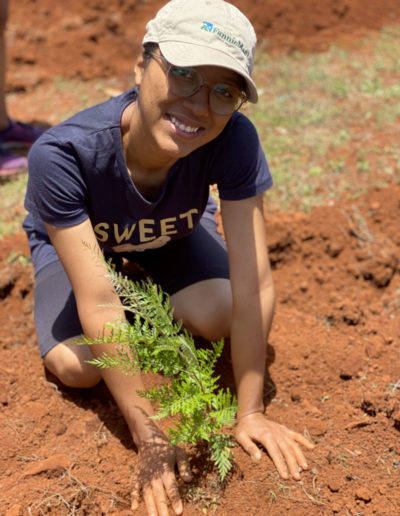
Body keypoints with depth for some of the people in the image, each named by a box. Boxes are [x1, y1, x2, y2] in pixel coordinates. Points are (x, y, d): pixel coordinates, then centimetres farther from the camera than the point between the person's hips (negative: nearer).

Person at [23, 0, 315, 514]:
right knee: (77, 366, -22)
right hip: (74, 238, -1)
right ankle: (138, 304, 12)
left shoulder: (234, 139, -36)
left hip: (175, 236, 2)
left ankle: (157, 305, 11)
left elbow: (253, 285, -33)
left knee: (217, 316, -25)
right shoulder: (62, 154, -40)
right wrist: (151, 440, -38)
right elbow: (99, 306, -40)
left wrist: (250, 412, -31)